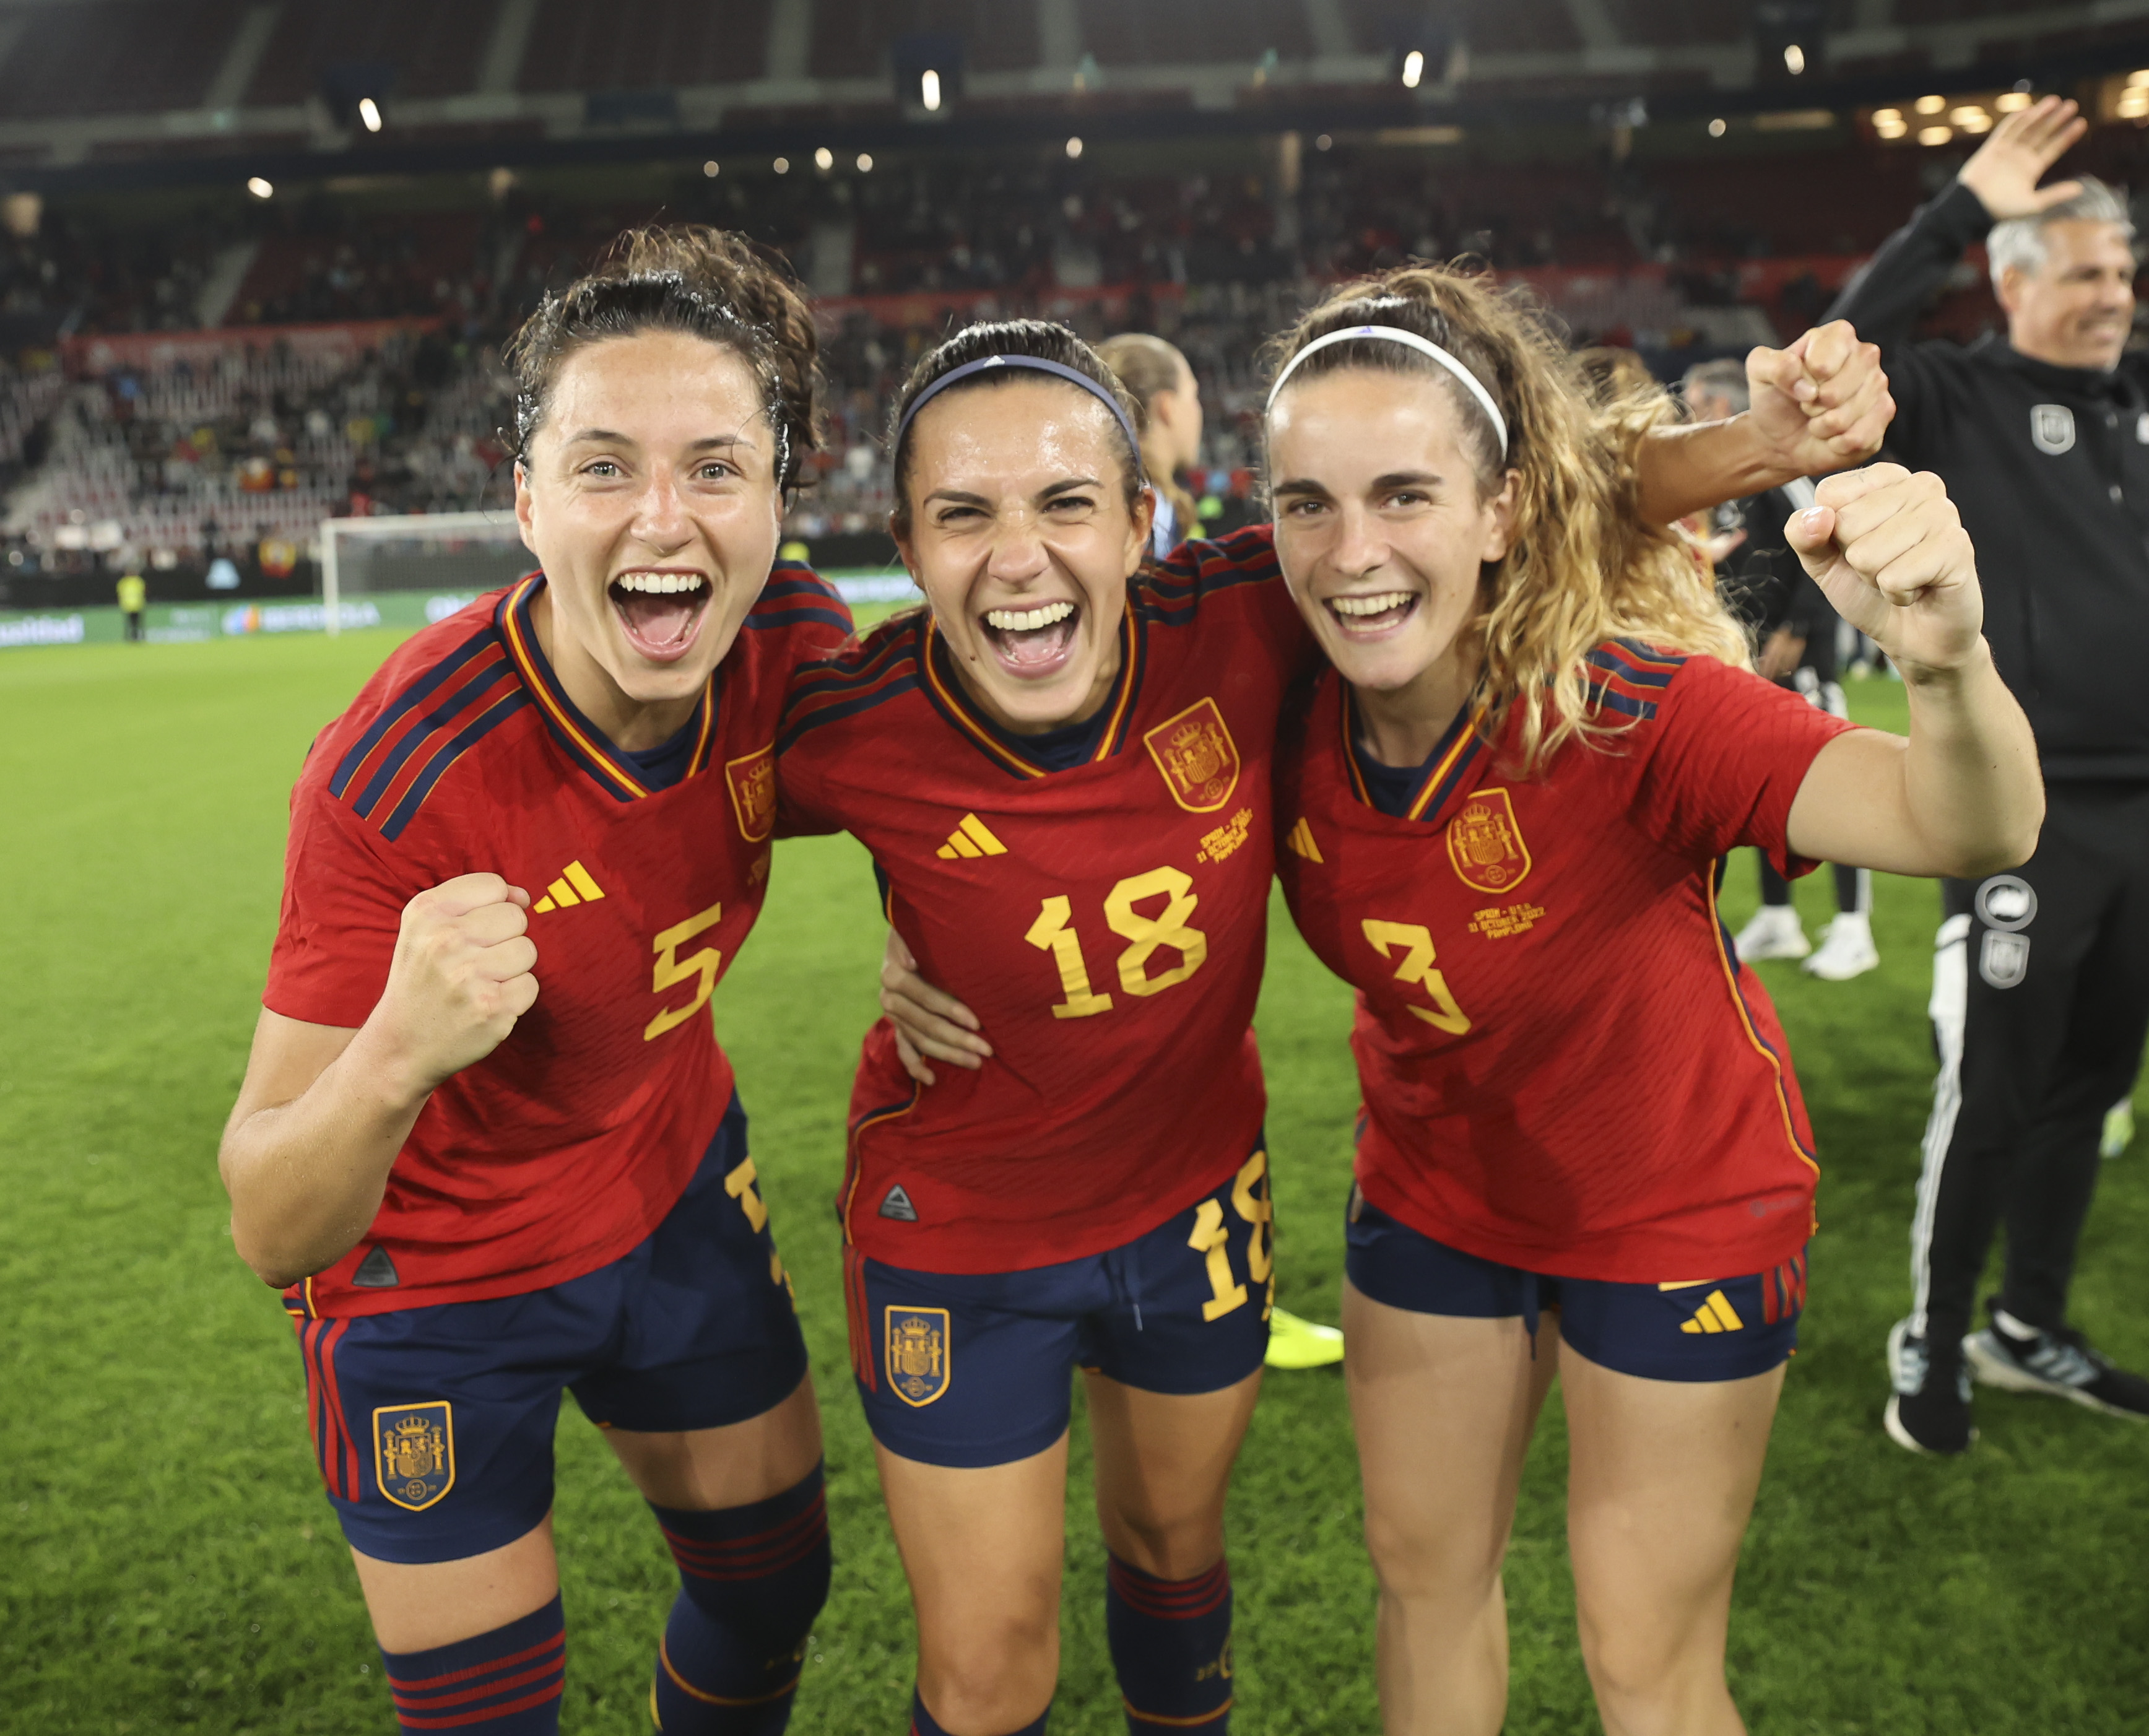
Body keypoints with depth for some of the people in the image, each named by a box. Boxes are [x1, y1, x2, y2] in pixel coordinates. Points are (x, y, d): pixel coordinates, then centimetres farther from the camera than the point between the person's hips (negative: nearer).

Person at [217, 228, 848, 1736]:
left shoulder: (796, 645, -20)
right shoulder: (400, 776, -34)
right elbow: (271, 1233, -31)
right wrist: (393, 1060, -51)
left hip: (678, 1190, 5)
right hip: (437, 1276, -4)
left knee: (773, 1591, 22)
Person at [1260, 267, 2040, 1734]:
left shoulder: (1628, 708, -33)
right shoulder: (1293, 714, -20)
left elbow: (1966, 832, -45)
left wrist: (1946, 662, -66)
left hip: (1678, 1213, -4)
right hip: (1433, 1192, 4)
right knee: (1424, 1570, 22)